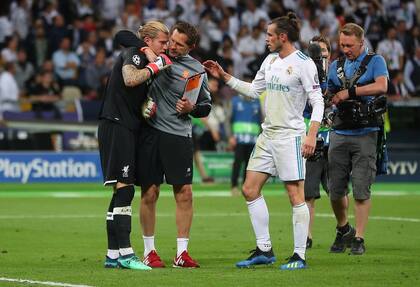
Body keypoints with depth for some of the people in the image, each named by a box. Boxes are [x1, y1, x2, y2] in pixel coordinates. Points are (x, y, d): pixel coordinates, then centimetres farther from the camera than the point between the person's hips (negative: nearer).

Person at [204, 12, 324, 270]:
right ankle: (264, 250, 13)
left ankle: (300, 256, -3)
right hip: (267, 135, 8)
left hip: (290, 136, -8)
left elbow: (318, 101, -12)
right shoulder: (270, 60, 13)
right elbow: (254, 90, 24)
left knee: (296, 195, -7)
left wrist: (312, 135, -20)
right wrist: (224, 76, 19)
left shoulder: (303, 63, -10)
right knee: (250, 190, 6)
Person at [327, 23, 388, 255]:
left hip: (365, 134, -4)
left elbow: (382, 86, -15)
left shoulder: (375, 61, 3)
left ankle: (359, 238, 1)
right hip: (339, 133, 4)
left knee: (361, 190, -6)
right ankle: (343, 230, 25)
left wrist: (349, 92, -14)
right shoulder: (336, 66, 17)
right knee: (335, 190, 2)